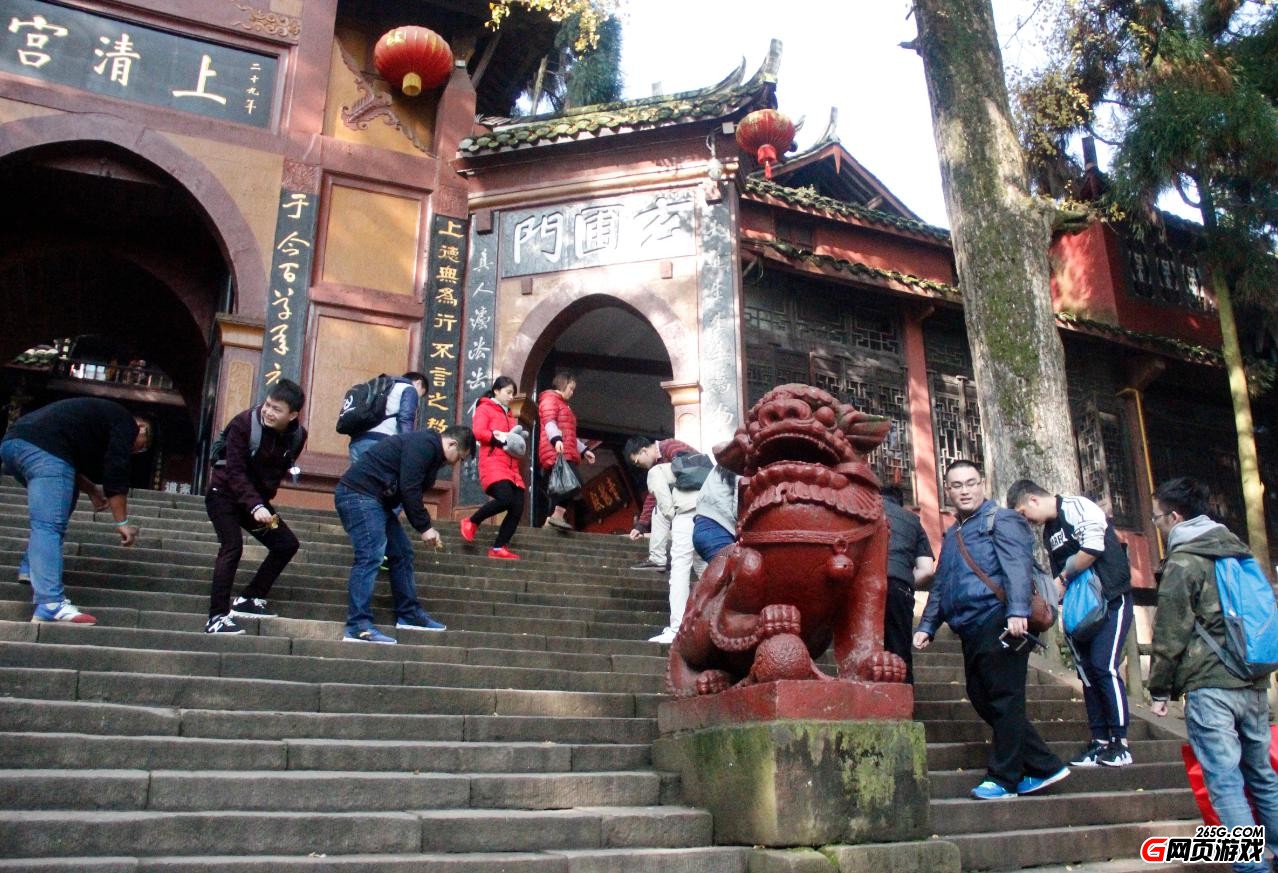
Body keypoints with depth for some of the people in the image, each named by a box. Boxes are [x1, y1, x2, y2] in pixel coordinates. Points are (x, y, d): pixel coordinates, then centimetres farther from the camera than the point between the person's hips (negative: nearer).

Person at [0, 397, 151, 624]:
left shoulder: (103, 413, 33)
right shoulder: (125, 422, 8)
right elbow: (116, 471, -2)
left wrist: (92, 490, 30)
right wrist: (122, 522, -1)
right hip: (42, 448, -10)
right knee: (49, 526, -15)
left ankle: (30, 568, 20)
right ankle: (50, 605, -22)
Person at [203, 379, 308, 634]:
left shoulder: (298, 436, -7)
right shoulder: (244, 424, -22)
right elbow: (235, 472, -25)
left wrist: (262, 503, -4)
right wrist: (256, 507, -37)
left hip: (256, 499, 6)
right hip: (224, 494, -6)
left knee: (287, 544, 1)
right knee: (232, 546, -23)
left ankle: (250, 599, 10)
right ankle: (217, 618, -22)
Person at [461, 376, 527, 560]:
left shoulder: (510, 415, 26)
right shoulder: (484, 409, 5)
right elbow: (477, 432, -10)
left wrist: (518, 444, 6)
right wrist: (501, 440, -11)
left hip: (511, 467, 8)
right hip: (493, 464, -8)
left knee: (517, 508, -6)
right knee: (505, 499, -28)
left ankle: (498, 548, 2)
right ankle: (471, 522, -4)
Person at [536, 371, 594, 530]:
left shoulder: (563, 405, 32)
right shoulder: (550, 399, 2)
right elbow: (549, 422, -16)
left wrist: (583, 450, 29)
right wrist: (556, 439, -32)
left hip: (566, 454, 10)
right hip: (557, 453, -10)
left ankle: (551, 519, 3)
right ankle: (557, 515, -27)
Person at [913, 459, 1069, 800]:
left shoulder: (1001, 520, 0)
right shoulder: (952, 534, 24)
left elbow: (1017, 566, -15)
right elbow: (939, 585, 28)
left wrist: (1018, 611, -28)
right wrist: (927, 626, 19)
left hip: (997, 622, -9)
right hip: (972, 631, 9)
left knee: (1004, 701, -2)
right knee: (982, 699, 9)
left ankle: (1003, 778, 6)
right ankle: (1044, 766, 18)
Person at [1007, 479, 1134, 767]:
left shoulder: (1076, 507, -10)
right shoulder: (1049, 532, 15)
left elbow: (1093, 548, -22)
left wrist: (1064, 576, -10)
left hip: (1111, 600, -8)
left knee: (1104, 666, -13)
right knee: (1087, 672, 5)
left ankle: (1120, 743, -4)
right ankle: (1100, 742, 11)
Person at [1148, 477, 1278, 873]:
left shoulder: (1182, 562, -7)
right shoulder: (1240, 552, 14)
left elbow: (1170, 633, -8)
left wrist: (1159, 689, 1)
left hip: (1209, 685, -7)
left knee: (1225, 782, -5)